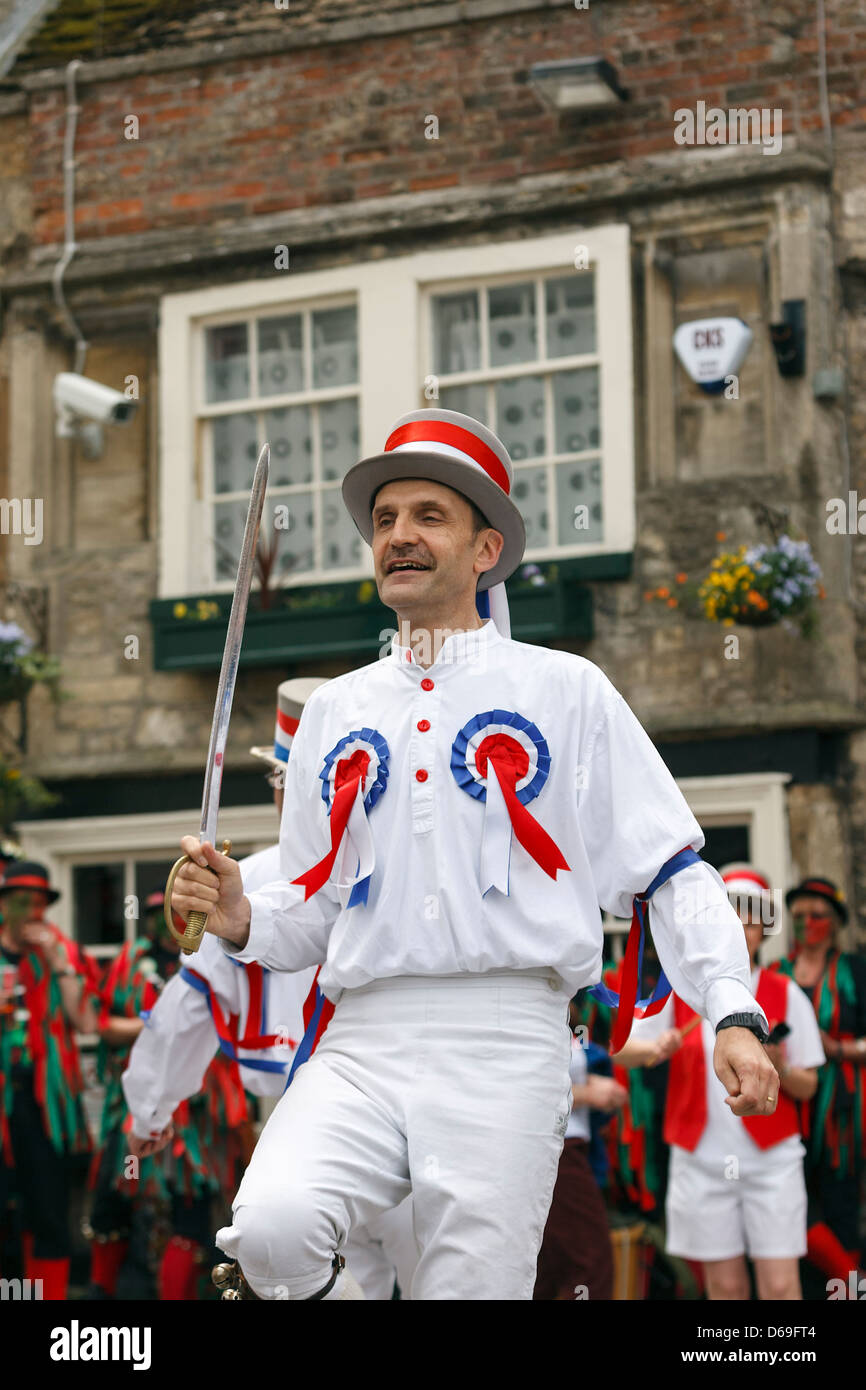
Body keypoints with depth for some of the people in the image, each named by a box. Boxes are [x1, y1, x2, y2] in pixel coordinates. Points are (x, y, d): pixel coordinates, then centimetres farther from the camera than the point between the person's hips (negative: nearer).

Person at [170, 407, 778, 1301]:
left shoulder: (565, 690, 9)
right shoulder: (334, 709, 20)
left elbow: (671, 869, 4)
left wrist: (733, 1013, -9)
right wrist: (240, 919, 0)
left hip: (507, 1040, -2)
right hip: (362, 1043, 2)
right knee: (271, 1225, -24)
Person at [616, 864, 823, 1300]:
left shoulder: (786, 995, 3)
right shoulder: (680, 991, 5)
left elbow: (807, 1087, 4)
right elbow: (622, 1051, 7)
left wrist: (780, 1068, -17)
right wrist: (657, 1048, -14)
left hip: (771, 1158, -1)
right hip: (702, 1159, 1)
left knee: (780, 1284, -7)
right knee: (725, 1284, 4)